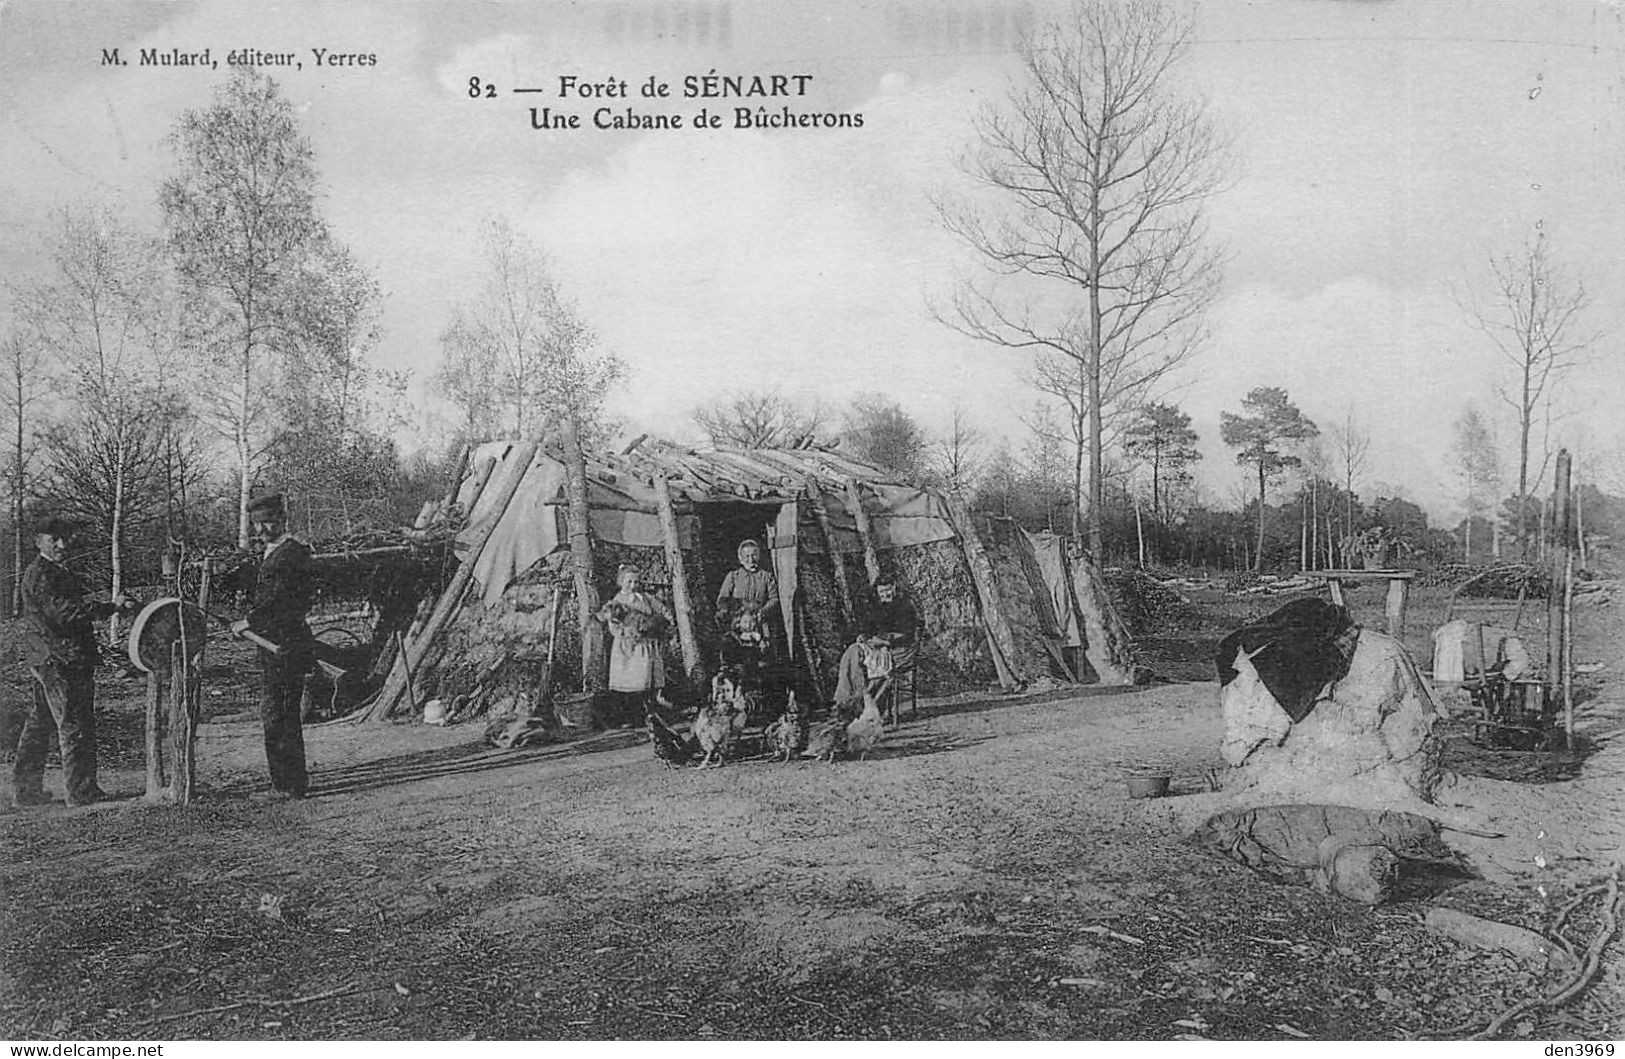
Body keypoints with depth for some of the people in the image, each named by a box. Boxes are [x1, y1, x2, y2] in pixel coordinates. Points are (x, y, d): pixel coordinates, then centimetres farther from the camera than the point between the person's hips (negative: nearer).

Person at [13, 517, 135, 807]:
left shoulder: (60, 573, 19)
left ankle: (26, 788, 25)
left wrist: (113, 605, 1)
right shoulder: (40, 575, -14)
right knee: (75, 726, -6)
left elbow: (80, 604, 17)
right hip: (59, 660, -11)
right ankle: (81, 791, -1)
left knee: (40, 723, 16)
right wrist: (110, 607, -29)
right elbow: (63, 612, -26)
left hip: (47, 660, 11)